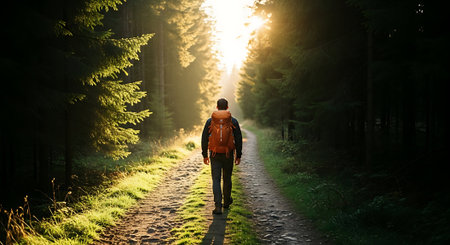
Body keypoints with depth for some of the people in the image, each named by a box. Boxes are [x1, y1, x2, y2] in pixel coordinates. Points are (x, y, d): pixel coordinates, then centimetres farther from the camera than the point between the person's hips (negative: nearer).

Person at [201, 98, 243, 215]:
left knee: (216, 180, -1)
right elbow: (238, 139, -1)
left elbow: (204, 138, 3)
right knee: (227, 178, 17)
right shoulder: (233, 121, -1)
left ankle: (218, 206, -13)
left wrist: (205, 155, 11)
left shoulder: (210, 121, 0)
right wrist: (238, 155, 7)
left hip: (215, 155, 0)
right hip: (228, 155, 1)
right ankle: (227, 202, 34)